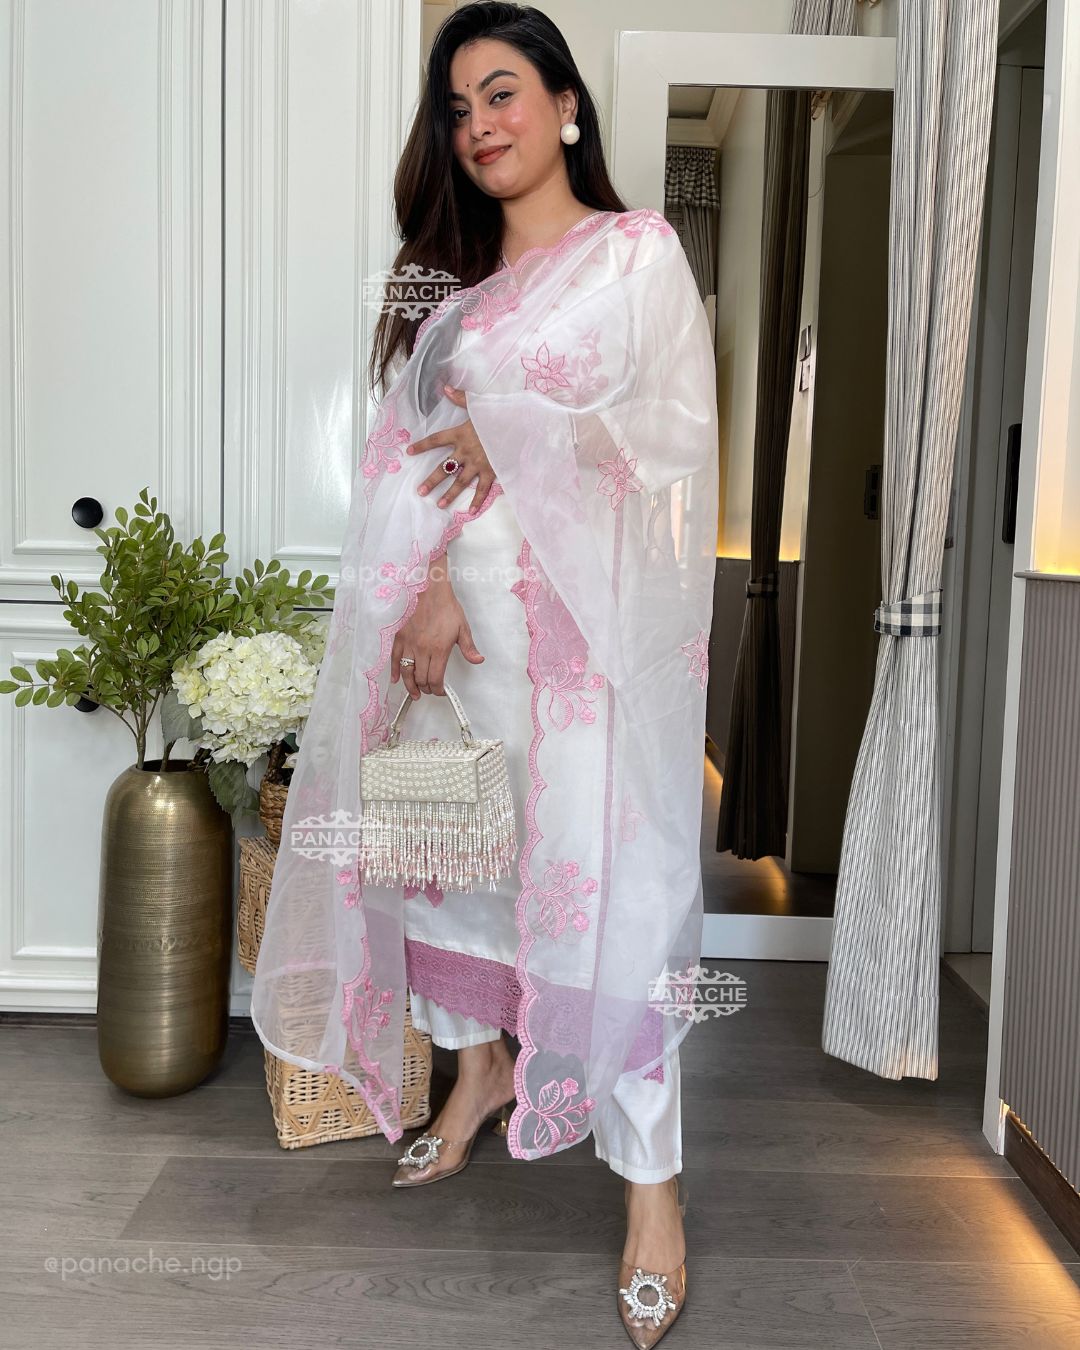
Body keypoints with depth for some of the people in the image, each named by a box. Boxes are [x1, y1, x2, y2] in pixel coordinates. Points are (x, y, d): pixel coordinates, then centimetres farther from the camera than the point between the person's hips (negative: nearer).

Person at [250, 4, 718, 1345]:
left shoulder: (639, 251, 5)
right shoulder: (452, 279, 18)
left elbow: (677, 433, -5)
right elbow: (421, 454, 5)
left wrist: (515, 446, -13)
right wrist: (434, 586, -11)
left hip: (587, 616, -5)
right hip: (454, 610, 6)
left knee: (605, 876, -8)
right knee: (447, 841, 13)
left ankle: (651, 1180, 3)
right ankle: (482, 1064, 36)